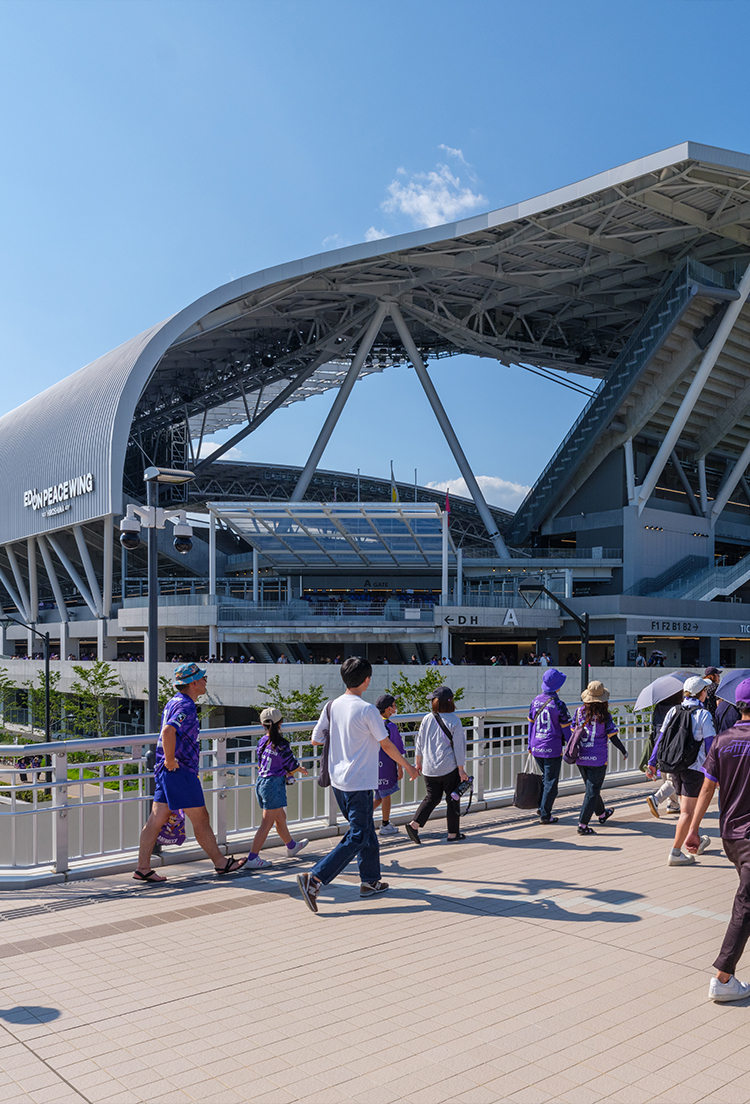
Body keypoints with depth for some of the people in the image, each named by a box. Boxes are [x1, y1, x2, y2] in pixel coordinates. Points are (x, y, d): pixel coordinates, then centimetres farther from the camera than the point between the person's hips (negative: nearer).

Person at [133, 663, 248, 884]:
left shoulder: (174, 702, 15)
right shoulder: (186, 707, -18)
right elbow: (168, 732, -34)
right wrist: (170, 761, -25)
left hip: (168, 772, 10)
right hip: (180, 772, -10)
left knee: (156, 819, 8)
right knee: (200, 819, 2)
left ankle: (143, 868, 10)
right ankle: (221, 863, 13)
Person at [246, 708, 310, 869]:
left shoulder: (263, 741, 4)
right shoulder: (282, 745, -17)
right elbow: (293, 766, -8)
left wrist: (289, 771, 21)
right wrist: (301, 770, 16)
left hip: (261, 783, 8)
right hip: (274, 785, -8)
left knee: (281, 817, 23)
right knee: (267, 823, -2)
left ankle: (292, 846, 40)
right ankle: (252, 858, -2)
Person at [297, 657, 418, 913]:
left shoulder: (331, 707, 1)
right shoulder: (367, 710, -17)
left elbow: (315, 739, 8)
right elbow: (386, 745, -8)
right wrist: (408, 766, 7)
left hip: (337, 781, 8)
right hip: (359, 784, -8)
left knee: (365, 831, 20)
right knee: (357, 838, -1)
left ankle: (370, 881, 29)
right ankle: (314, 879, -10)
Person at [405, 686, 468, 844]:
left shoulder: (427, 719, 0)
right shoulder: (454, 722, -9)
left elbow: (419, 743, 7)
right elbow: (458, 748, -9)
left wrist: (418, 762, 18)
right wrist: (461, 769, -3)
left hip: (429, 768, 4)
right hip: (449, 768, -4)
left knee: (432, 797, 16)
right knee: (452, 799, 10)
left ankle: (414, 824, 2)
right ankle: (453, 833, 17)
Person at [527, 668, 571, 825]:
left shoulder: (536, 701, 2)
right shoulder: (558, 705, -14)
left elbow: (530, 724, 9)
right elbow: (566, 729, -8)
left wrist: (530, 745, 17)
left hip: (537, 748, 5)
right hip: (553, 749, -5)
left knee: (545, 777, 23)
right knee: (551, 782, 5)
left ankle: (541, 807, 22)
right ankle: (545, 815, 8)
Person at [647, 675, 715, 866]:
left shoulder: (673, 711, 5)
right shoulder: (703, 714, -11)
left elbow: (660, 738, 5)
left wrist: (653, 762, 9)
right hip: (694, 766, -6)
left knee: (687, 807, 23)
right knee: (688, 811, -2)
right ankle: (675, 853, -4)